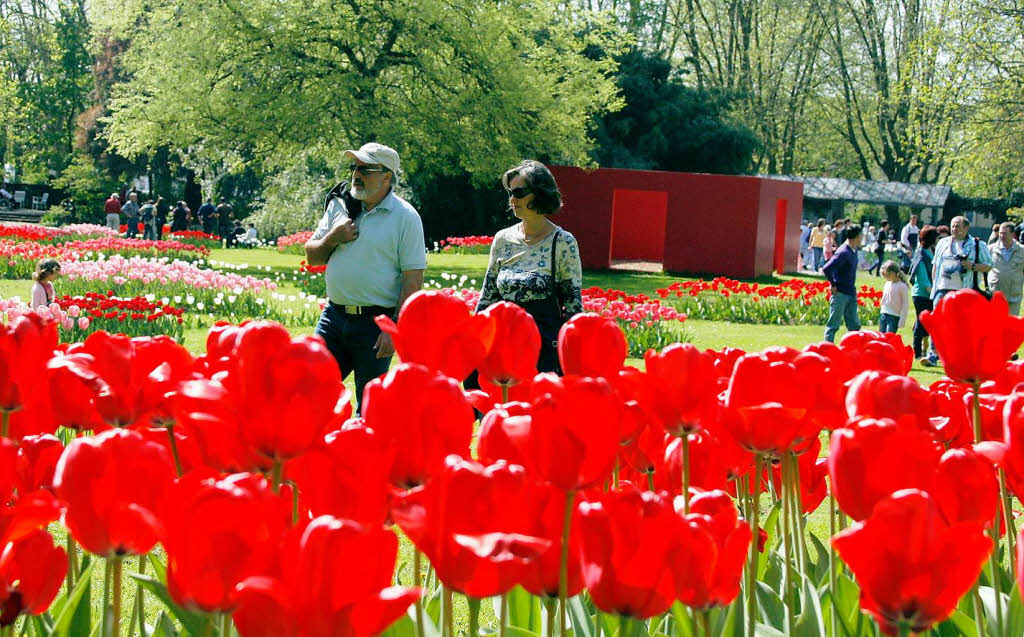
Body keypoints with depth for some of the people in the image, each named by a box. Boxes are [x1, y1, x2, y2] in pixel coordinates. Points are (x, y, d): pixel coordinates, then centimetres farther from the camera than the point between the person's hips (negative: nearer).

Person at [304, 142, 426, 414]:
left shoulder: (405, 217, -5)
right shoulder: (339, 205, 10)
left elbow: (413, 281, -9)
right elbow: (312, 257, 16)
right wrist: (333, 239, -5)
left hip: (376, 324, -5)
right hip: (334, 316, 5)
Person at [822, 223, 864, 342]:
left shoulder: (853, 250, 9)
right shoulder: (843, 253, -18)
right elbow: (826, 268, -27)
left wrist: (853, 288, 15)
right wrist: (834, 285, -17)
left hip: (851, 294, 9)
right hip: (840, 293, -9)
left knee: (854, 325, 11)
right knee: (833, 325, -2)